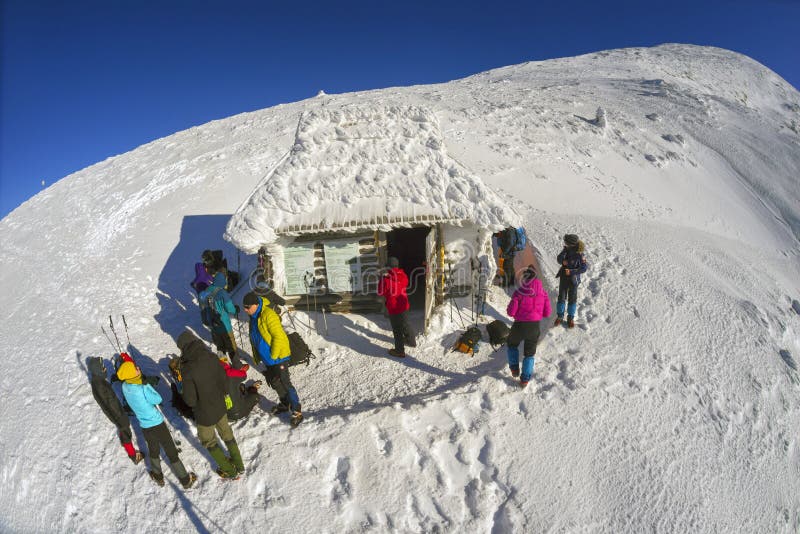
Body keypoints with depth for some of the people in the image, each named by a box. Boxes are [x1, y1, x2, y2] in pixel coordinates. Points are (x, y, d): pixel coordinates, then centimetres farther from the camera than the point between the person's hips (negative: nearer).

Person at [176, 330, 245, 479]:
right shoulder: (212, 357, -13)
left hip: (205, 414, -5)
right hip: (221, 407, 5)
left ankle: (229, 471, 35)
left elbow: (190, 400, -21)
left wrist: (182, 394, -1)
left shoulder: (188, 369, -29)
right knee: (227, 434, 26)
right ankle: (239, 465, 42)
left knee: (209, 441, 22)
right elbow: (224, 382, -4)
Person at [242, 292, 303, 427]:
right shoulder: (253, 316, 4)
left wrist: (273, 356, -18)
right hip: (267, 358, 9)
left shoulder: (268, 315, -25)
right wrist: (256, 355, 16)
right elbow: (254, 337, 16)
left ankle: (297, 412, 8)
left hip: (278, 357, -9)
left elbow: (279, 337, -25)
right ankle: (284, 404, 39)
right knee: (274, 383, 20)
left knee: (285, 384, -3)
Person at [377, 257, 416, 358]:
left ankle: (399, 351, 16)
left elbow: (380, 292, -9)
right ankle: (411, 341, 45)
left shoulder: (387, 278, -21)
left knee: (397, 330, 5)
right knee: (405, 325, 26)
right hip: (404, 305, 6)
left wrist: (382, 279, -2)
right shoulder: (403, 275, -3)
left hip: (393, 308, -6)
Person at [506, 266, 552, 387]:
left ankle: (514, 368, 24)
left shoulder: (519, 292, -16)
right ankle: (525, 379, 23)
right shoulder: (543, 292, -5)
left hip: (520, 325, -2)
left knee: (512, 344, 28)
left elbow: (511, 312, -15)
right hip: (535, 327, 3)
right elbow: (547, 313, -1)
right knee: (529, 353, 20)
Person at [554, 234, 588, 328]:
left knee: (572, 298, 11)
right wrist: (563, 261, -25)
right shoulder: (566, 249, -9)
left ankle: (570, 318, 28)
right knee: (561, 297, 10)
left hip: (573, 279, -3)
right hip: (563, 277, 4)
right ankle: (560, 316, 26)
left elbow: (584, 269, -17)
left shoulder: (579, 255, -21)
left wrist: (571, 272, -25)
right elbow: (559, 260, -4)